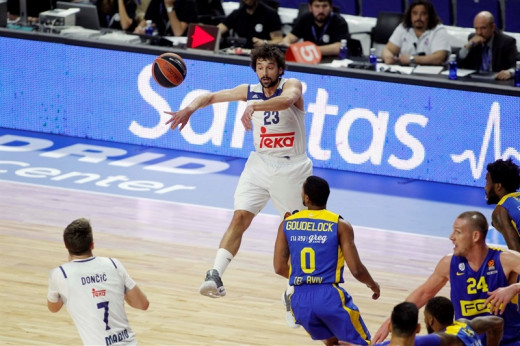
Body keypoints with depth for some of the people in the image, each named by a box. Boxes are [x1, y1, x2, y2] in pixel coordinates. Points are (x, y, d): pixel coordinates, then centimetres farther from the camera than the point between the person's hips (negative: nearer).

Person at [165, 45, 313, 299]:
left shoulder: (291, 85, -12)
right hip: (260, 164, 2)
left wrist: (254, 107, -53)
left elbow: (287, 100, -36)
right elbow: (212, 96, 3)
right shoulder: (249, 91, 1)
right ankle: (215, 275, -23)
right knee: (240, 218, -14)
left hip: (292, 168, -2)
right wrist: (191, 108, -18)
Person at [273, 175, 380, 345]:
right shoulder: (340, 226, -3)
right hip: (330, 296, -4)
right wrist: (373, 285, 17)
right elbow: (356, 270, -5)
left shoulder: (287, 224, 6)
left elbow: (279, 268, 8)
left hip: (299, 299, 4)